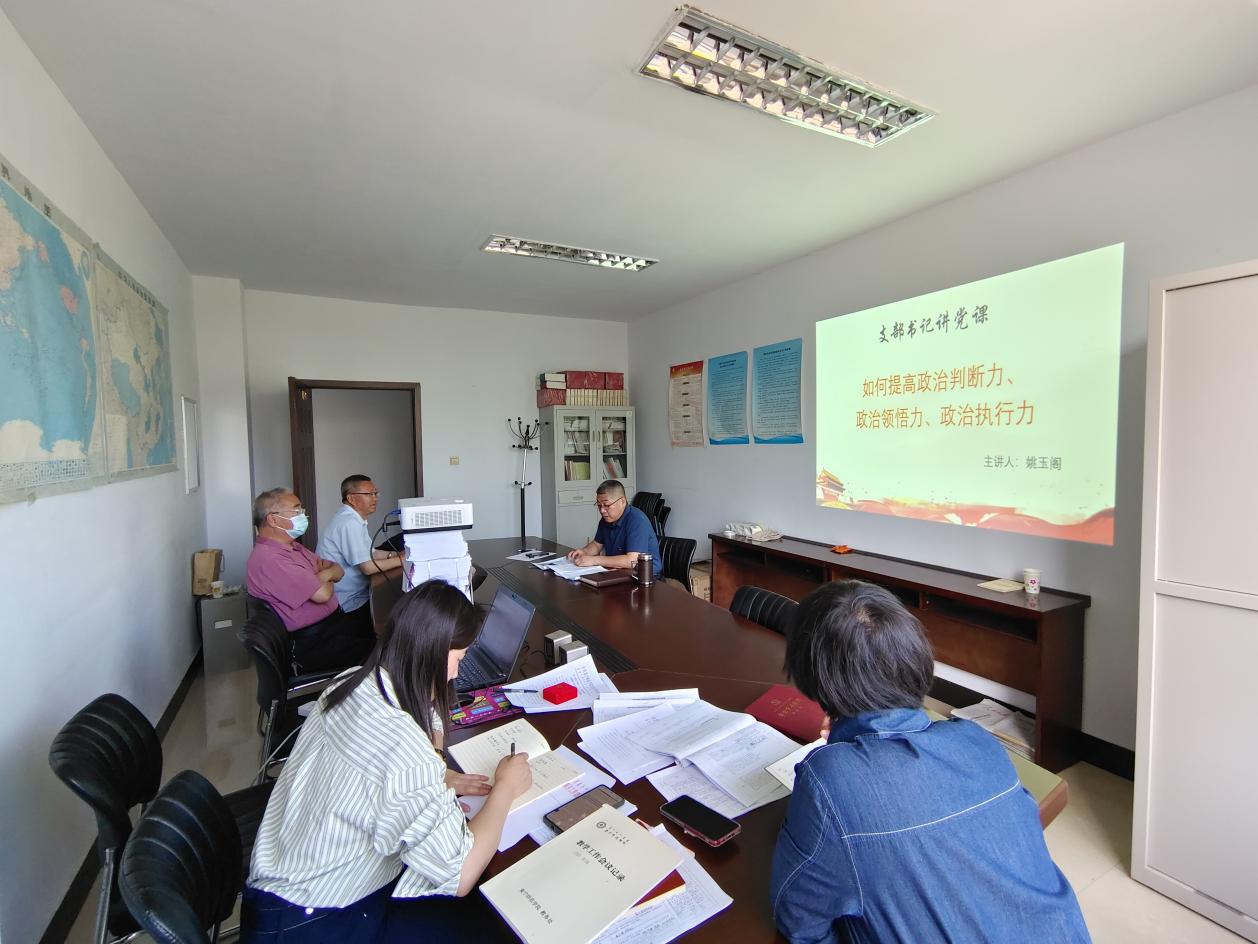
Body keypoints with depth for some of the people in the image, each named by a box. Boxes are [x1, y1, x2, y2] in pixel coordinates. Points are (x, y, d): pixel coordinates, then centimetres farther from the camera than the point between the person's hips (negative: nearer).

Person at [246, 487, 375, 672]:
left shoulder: (292, 547, 14)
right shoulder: (269, 558, -20)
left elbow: (338, 570, 15)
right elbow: (322, 594, -25)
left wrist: (325, 574, -9)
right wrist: (328, 581, -1)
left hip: (334, 621, 10)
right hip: (314, 644, -10)